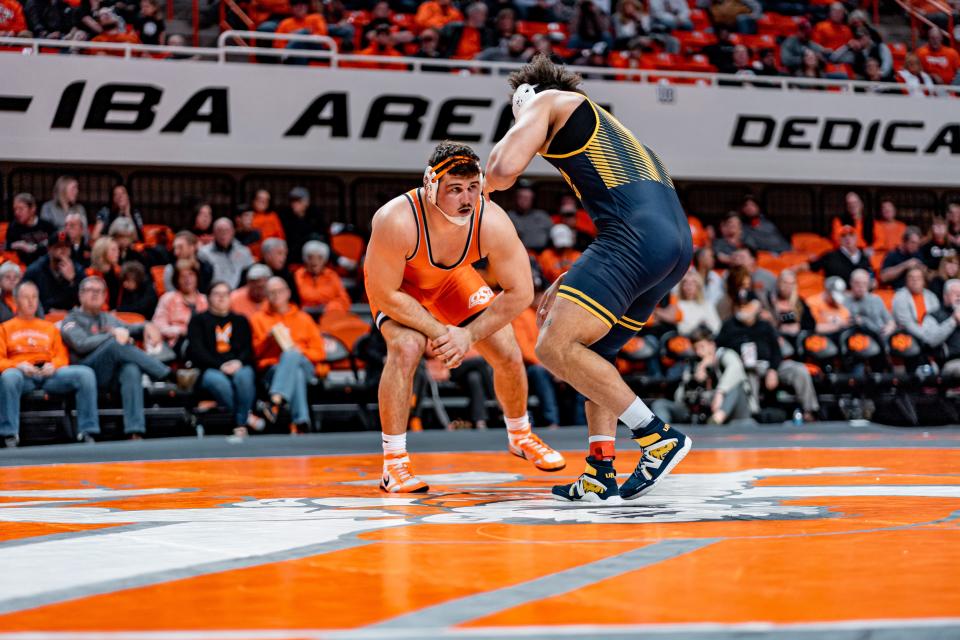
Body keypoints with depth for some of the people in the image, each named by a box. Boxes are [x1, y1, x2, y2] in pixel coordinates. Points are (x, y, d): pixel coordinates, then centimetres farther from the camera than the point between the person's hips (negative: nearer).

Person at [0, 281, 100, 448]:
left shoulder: (50, 328, 29)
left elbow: (62, 356, 20)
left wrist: (53, 365, -6)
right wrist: (18, 365, -14)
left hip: (49, 373, 3)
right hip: (22, 373, -3)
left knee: (85, 373, -25)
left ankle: (87, 431, -25)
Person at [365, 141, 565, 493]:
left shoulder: (492, 223, -34)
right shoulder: (396, 222, -42)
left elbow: (520, 293, -22)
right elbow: (384, 294, -31)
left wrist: (469, 334, -27)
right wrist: (437, 331, -29)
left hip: (453, 278, 4)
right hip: (397, 282, -3)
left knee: (508, 354, 0)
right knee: (405, 348, -30)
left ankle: (519, 435, 31)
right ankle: (393, 464, -18)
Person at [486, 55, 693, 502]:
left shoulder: (543, 100, 13)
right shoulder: (599, 122, 37)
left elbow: (504, 169, -5)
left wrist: (486, 184, 18)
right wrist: (571, 281, 33)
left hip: (638, 233, -9)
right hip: (678, 241, 9)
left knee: (555, 348, -10)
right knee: (591, 353, 21)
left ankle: (658, 436, -10)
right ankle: (601, 473, 13)